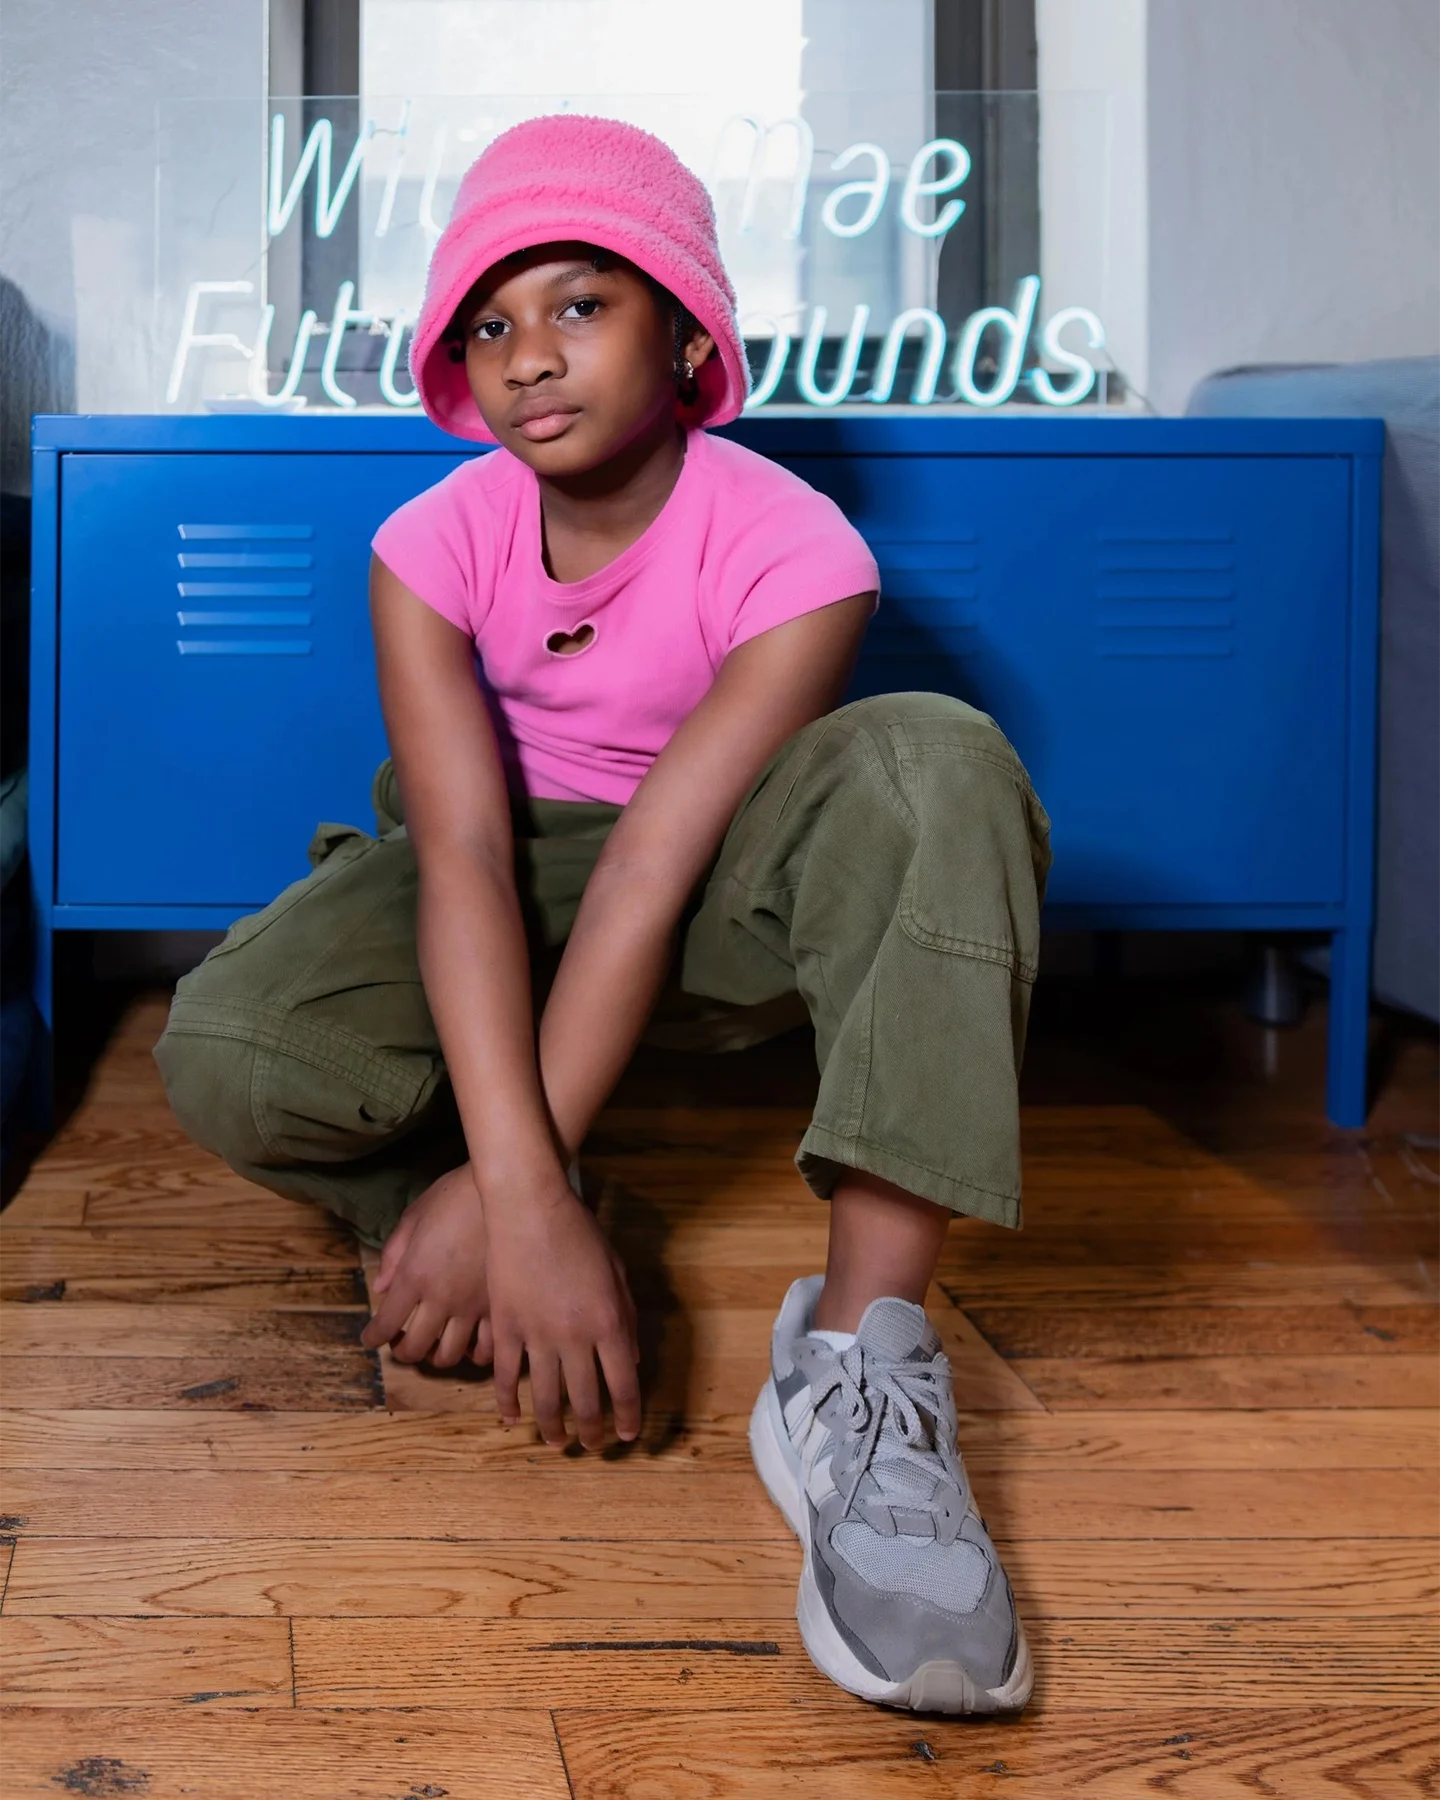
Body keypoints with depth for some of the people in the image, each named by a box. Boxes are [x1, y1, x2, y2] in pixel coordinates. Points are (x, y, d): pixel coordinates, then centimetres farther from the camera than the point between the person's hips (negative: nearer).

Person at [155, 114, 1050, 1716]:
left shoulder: (788, 548, -23)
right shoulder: (436, 545, -17)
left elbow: (654, 866, -30)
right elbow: (466, 852, -29)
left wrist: (502, 1186, -34)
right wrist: (528, 1197, -42)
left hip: (723, 869, -1)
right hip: (516, 863, 1)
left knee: (939, 763, -35)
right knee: (223, 1058, -30)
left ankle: (857, 1365, -42)